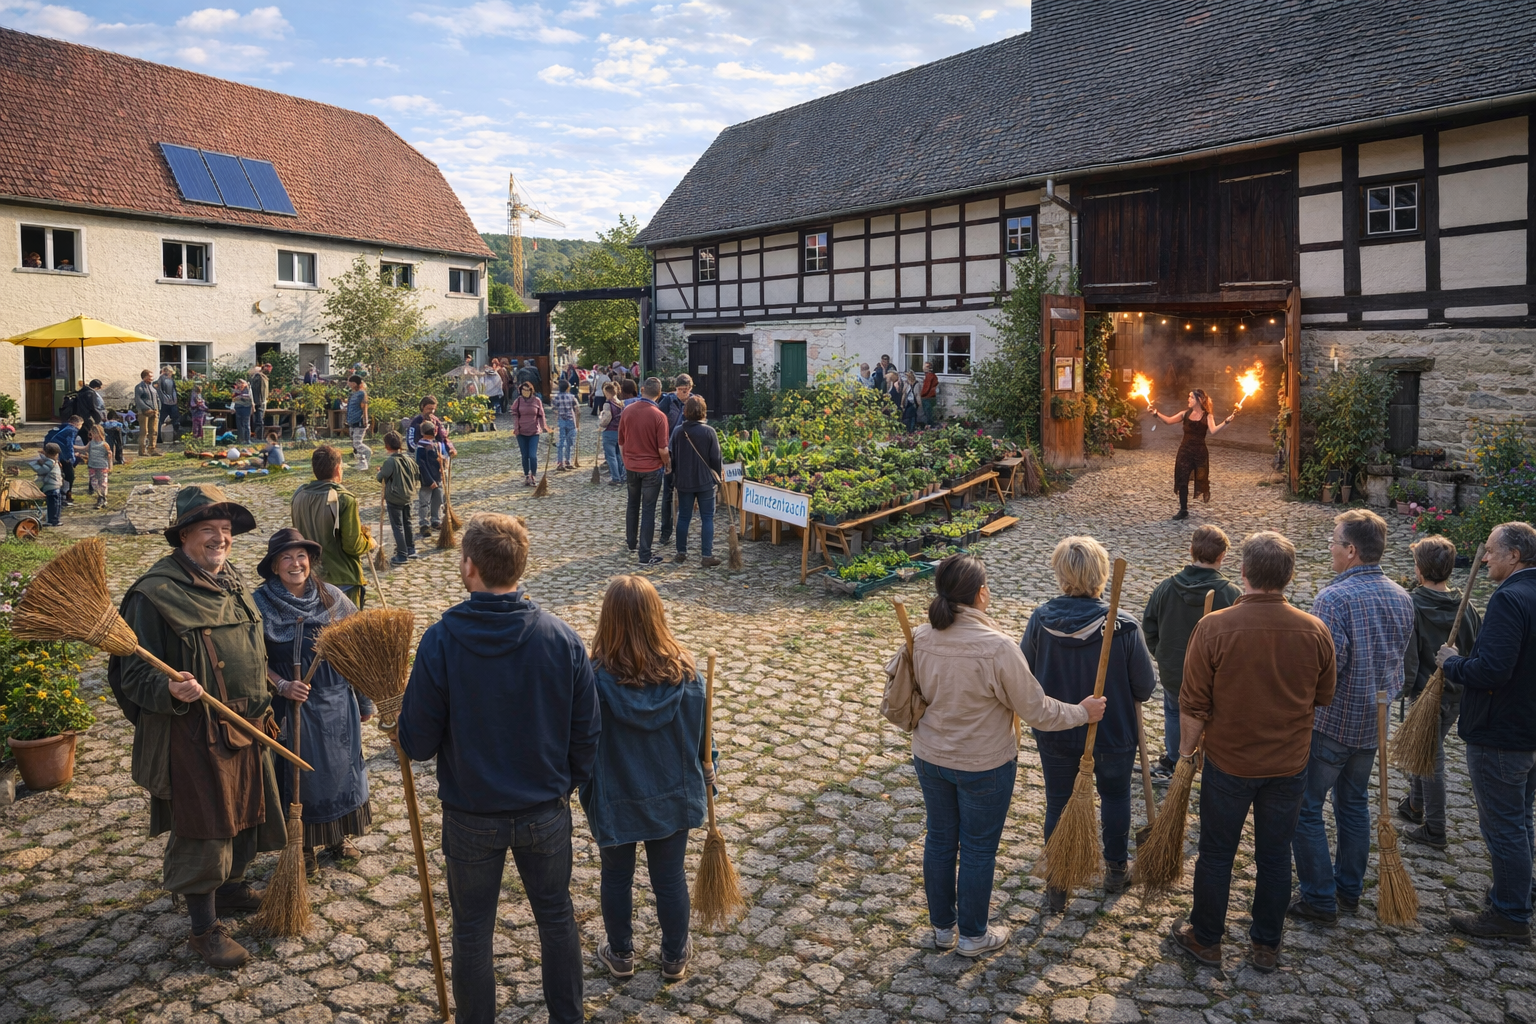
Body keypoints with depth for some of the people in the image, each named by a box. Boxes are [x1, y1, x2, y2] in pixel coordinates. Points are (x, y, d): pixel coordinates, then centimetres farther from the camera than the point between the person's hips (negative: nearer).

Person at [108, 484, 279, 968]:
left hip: (245, 727, 8)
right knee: (201, 828, 2)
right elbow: (134, 674, -16)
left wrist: (262, 707, 23)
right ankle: (205, 928, 18)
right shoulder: (155, 593, -16)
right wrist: (171, 690, -35)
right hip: (192, 733, -8)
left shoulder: (232, 582, 9)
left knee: (246, 812, 20)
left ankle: (230, 886, 43)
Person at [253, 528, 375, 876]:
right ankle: (303, 844, 28)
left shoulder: (331, 597, -3)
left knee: (341, 766, 14)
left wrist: (365, 700, 6)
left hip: (336, 700, 3)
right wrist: (282, 686, -25)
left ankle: (339, 836, 34)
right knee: (299, 771, 9)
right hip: (291, 704, -3)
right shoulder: (260, 603, -9)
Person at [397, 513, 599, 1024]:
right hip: (547, 812, 2)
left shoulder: (440, 641, -20)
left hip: (471, 818, -1)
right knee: (557, 917, 22)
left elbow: (419, 744, -13)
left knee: (472, 931, 19)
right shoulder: (562, 638, -14)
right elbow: (586, 732, -6)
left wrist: (398, 719, 9)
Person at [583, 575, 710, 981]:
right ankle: (675, 957, 37)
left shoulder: (595, 678, -25)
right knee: (670, 878, 19)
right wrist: (706, 772, 15)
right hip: (673, 797, 2)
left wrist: (587, 795, 2)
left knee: (616, 878, 21)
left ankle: (620, 955, 40)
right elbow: (699, 735, -4)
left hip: (615, 803, -2)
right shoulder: (684, 672, -16)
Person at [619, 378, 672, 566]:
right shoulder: (659, 416, -18)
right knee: (648, 510, 1)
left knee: (633, 504, 24)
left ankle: (631, 541, 39)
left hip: (631, 467, 4)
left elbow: (621, 442, 4)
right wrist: (667, 464, 2)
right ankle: (645, 555, 1)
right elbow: (662, 448, -17)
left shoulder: (627, 411, -4)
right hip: (652, 469, -4)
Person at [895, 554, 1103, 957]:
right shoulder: (997, 647, -27)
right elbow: (1037, 711, -18)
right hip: (984, 766, -5)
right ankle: (972, 936, 32)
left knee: (940, 839, 20)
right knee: (978, 849, 14)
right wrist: (1082, 712, -1)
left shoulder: (921, 639, -11)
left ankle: (942, 927, 38)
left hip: (930, 758, 5)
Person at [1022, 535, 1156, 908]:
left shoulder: (1041, 619, -18)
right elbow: (1144, 687, -13)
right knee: (1115, 796, 25)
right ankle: (1116, 869, 44)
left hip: (1055, 734, 1)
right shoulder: (1123, 626, -23)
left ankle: (1057, 886, 28)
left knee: (1058, 804, 17)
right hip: (1114, 734, -1)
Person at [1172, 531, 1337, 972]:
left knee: (1216, 853, 13)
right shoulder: (1316, 631, -10)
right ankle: (1266, 945, 31)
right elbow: (1323, 699, 4)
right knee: (1275, 855, 17)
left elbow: (1194, 705, -15)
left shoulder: (1213, 627, -20)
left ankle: (1206, 939, 29)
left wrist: (1187, 749, 1)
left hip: (1228, 762, -3)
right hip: (1290, 765, 3)